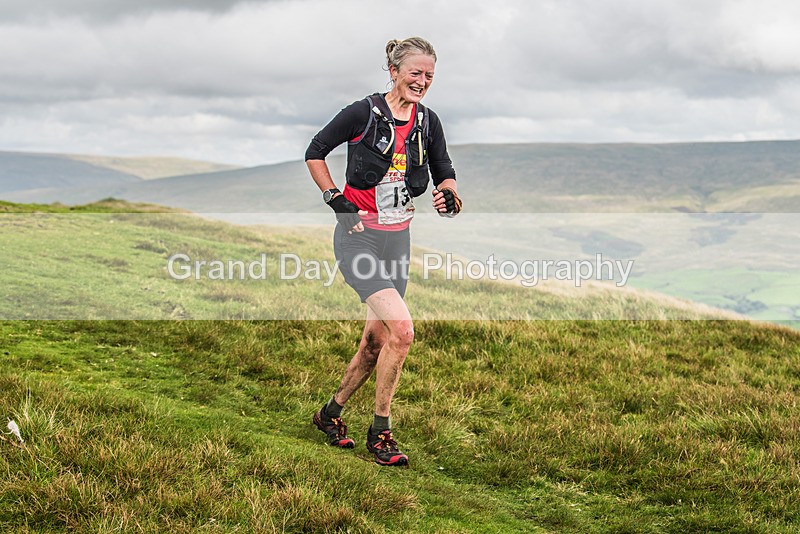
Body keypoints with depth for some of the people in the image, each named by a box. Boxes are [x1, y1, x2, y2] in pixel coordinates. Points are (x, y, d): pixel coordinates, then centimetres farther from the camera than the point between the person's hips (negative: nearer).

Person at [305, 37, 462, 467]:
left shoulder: (427, 122, 6)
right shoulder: (364, 113, -10)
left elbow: (444, 173, 15)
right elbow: (315, 152, 0)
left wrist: (447, 194, -8)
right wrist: (337, 201, -8)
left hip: (398, 238, 6)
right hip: (358, 235, -6)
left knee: (376, 341, 9)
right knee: (401, 329, -19)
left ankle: (331, 413, 30)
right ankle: (380, 432, -4)